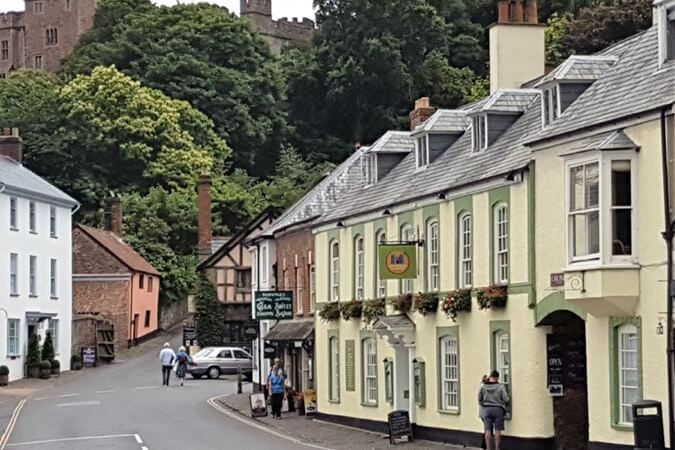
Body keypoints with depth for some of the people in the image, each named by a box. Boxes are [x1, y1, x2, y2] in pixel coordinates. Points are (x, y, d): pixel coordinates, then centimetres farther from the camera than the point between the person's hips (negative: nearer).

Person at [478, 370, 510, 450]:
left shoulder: (483, 387, 2)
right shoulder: (501, 386, -5)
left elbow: (479, 399, 9)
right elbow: (506, 399, -8)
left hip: (487, 409, 2)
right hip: (498, 409, -2)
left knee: (488, 431, 2)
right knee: (497, 431, 3)